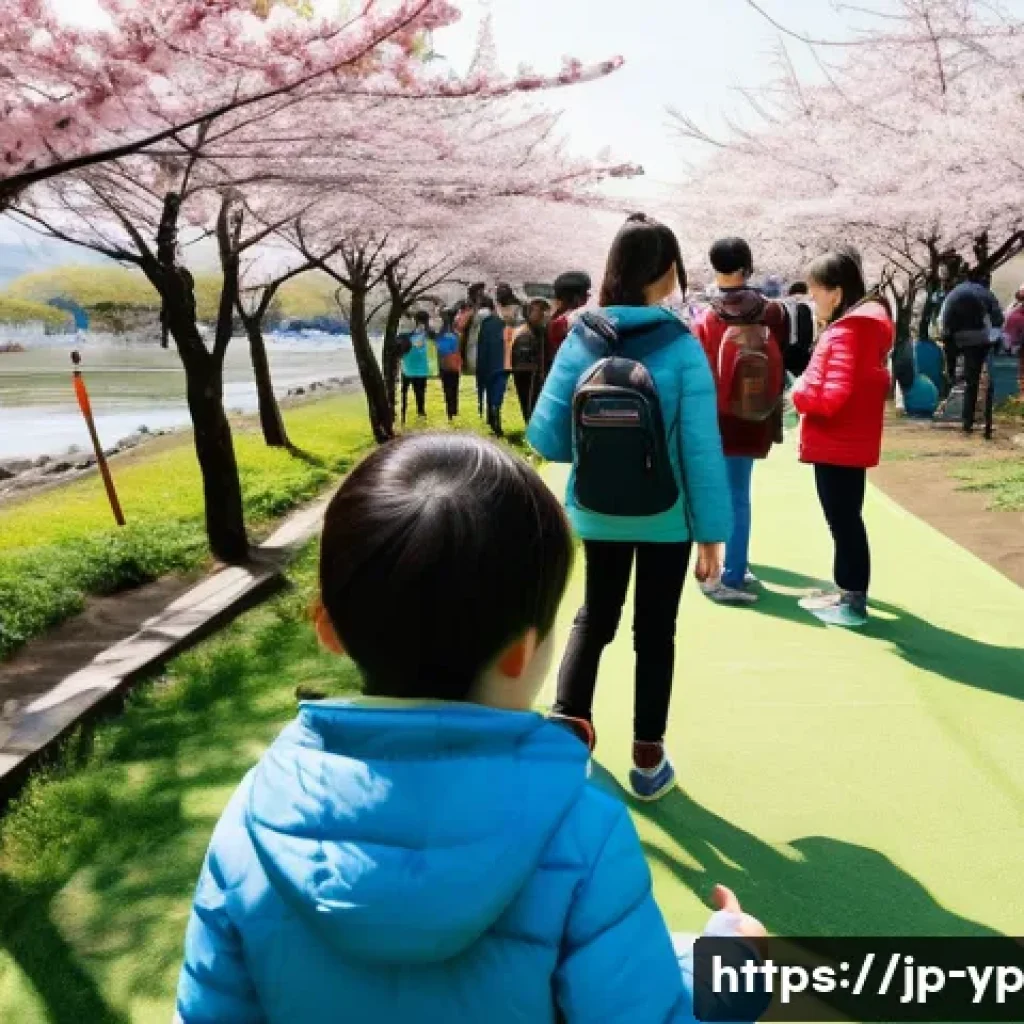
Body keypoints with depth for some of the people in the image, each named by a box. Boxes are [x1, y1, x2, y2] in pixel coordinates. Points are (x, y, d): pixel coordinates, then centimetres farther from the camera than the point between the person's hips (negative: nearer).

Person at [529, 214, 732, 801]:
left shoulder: (582, 340, -7)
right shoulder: (681, 347, -15)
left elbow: (546, 437, -8)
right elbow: (702, 448, -15)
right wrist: (713, 532, -7)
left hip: (597, 513, 2)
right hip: (668, 516, -2)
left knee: (595, 618, 22)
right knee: (656, 631, 14)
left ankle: (568, 727, 6)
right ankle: (648, 762, 23)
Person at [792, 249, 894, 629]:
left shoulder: (846, 332, -19)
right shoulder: (863, 325, 12)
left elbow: (833, 397, -26)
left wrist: (799, 392, -9)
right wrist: (809, 388, 8)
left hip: (837, 446, -10)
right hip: (848, 443, 10)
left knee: (843, 521, -2)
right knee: (846, 518, 18)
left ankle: (853, 604, 7)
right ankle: (848, 590, 30)